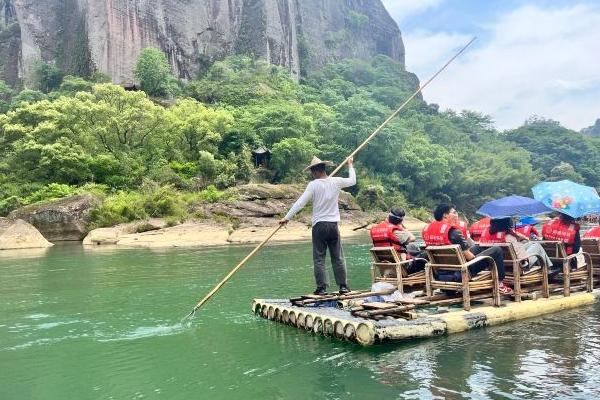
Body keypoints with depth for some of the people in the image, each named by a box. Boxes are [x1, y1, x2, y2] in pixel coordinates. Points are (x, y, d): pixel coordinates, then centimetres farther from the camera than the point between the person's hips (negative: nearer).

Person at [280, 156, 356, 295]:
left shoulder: (313, 185, -9)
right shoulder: (336, 182, 1)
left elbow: (300, 203, -13)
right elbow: (352, 180, 19)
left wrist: (287, 217, -9)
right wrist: (350, 166, 36)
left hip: (319, 226, -3)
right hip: (333, 225, 3)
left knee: (319, 258, 4)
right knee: (338, 258, 10)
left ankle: (321, 287, 2)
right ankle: (343, 286, 13)